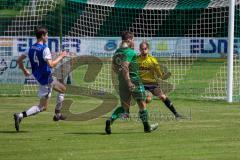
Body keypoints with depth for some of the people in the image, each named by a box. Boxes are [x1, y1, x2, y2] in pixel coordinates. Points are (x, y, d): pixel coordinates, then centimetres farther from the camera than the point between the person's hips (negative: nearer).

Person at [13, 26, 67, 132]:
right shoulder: (45, 49, -21)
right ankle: (20, 116, -17)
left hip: (38, 77, 9)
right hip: (46, 80, -9)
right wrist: (60, 57, -14)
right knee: (42, 107, -5)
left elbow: (19, 60, 7)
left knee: (62, 89, 27)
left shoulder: (31, 49, 3)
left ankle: (57, 114, 31)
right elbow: (51, 64, -28)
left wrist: (24, 70, 22)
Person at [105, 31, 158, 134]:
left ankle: (110, 120, -11)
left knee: (124, 107, 13)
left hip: (122, 82, 7)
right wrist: (129, 82, -27)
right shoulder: (129, 52, -15)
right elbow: (124, 67, -26)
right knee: (142, 104, 8)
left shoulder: (117, 52, 11)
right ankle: (147, 127, 19)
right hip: (134, 81, -7)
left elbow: (114, 68, 18)